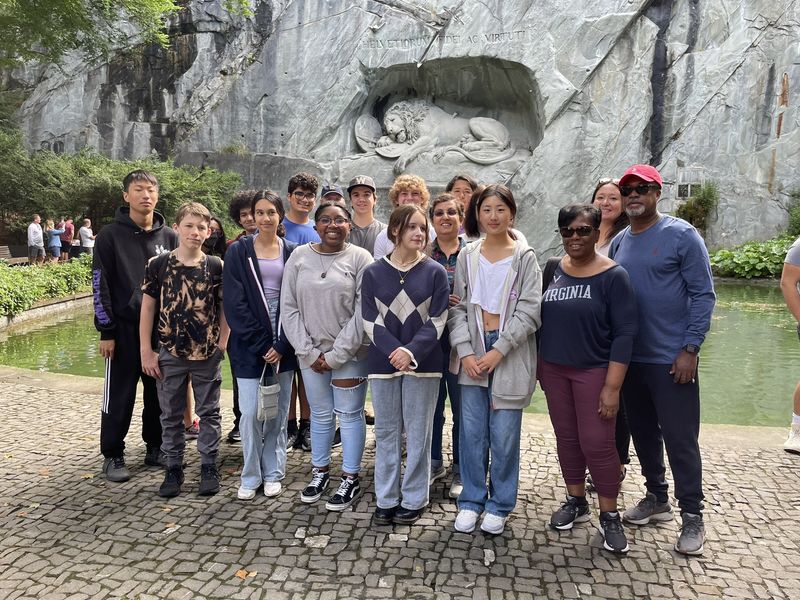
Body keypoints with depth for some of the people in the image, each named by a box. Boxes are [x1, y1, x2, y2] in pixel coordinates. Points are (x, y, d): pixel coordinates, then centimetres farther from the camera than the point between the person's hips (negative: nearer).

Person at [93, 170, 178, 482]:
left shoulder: (169, 237, 7)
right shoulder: (110, 236, -2)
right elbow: (101, 286, -4)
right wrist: (106, 331, -8)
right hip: (125, 329, -3)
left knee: (160, 394, 9)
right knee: (119, 397, 4)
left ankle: (156, 447, 24)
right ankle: (113, 455, 17)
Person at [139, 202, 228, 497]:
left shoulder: (216, 266, -4)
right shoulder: (158, 264, -4)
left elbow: (225, 308, 2)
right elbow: (147, 308, 0)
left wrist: (222, 345, -4)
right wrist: (146, 350, -2)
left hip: (207, 354, 0)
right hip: (169, 353, 1)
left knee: (209, 413, 10)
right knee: (171, 415, 12)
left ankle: (209, 467, 24)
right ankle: (173, 468, 27)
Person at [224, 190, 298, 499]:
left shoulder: (292, 252, 5)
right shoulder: (238, 251, 1)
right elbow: (234, 303, -5)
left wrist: (282, 344, -8)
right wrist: (260, 344, -11)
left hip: (282, 345, 2)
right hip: (249, 346, -1)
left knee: (278, 413, 8)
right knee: (251, 413, -1)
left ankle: (273, 473, 23)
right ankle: (250, 477, 16)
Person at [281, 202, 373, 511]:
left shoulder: (360, 258, -6)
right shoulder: (299, 256, 2)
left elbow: (363, 312, -10)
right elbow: (289, 307, 1)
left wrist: (337, 355, -12)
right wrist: (308, 352, -6)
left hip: (350, 353, -3)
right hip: (311, 353, 3)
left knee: (349, 414, 6)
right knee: (320, 414, 15)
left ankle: (350, 479, 19)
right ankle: (320, 471, 32)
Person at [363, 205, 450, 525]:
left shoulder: (435, 272, 0)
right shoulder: (373, 272, 2)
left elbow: (437, 321, -4)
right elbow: (370, 320, -3)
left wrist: (411, 352, -17)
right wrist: (394, 350, -18)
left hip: (423, 363, -1)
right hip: (383, 362, 1)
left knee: (418, 433, 6)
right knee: (386, 432, 9)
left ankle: (413, 499, 20)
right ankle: (386, 499, 22)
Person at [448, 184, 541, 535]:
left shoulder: (525, 258, -2)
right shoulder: (467, 257, 7)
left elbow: (528, 311, -8)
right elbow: (458, 308, 4)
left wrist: (498, 352, -13)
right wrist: (466, 352, -7)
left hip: (510, 355, -2)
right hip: (474, 352, 3)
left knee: (504, 435, 2)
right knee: (472, 432, 7)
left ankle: (500, 505, 20)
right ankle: (471, 500, 23)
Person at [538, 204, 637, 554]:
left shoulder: (613, 276, -10)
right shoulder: (553, 270, 4)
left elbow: (624, 334, -12)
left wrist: (612, 387, -16)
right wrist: (539, 365, 10)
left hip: (594, 371, -5)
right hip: (554, 370, 5)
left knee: (597, 443, -1)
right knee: (566, 438, 13)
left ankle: (610, 516, 17)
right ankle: (575, 502, 31)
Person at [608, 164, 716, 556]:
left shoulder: (681, 235, -7)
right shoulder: (618, 242, 10)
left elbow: (703, 294, -9)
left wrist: (690, 348, -14)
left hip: (671, 360, -6)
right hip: (630, 358, 6)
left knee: (680, 439, 0)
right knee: (643, 433, 15)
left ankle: (692, 516, 15)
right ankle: (656, 498, 32)